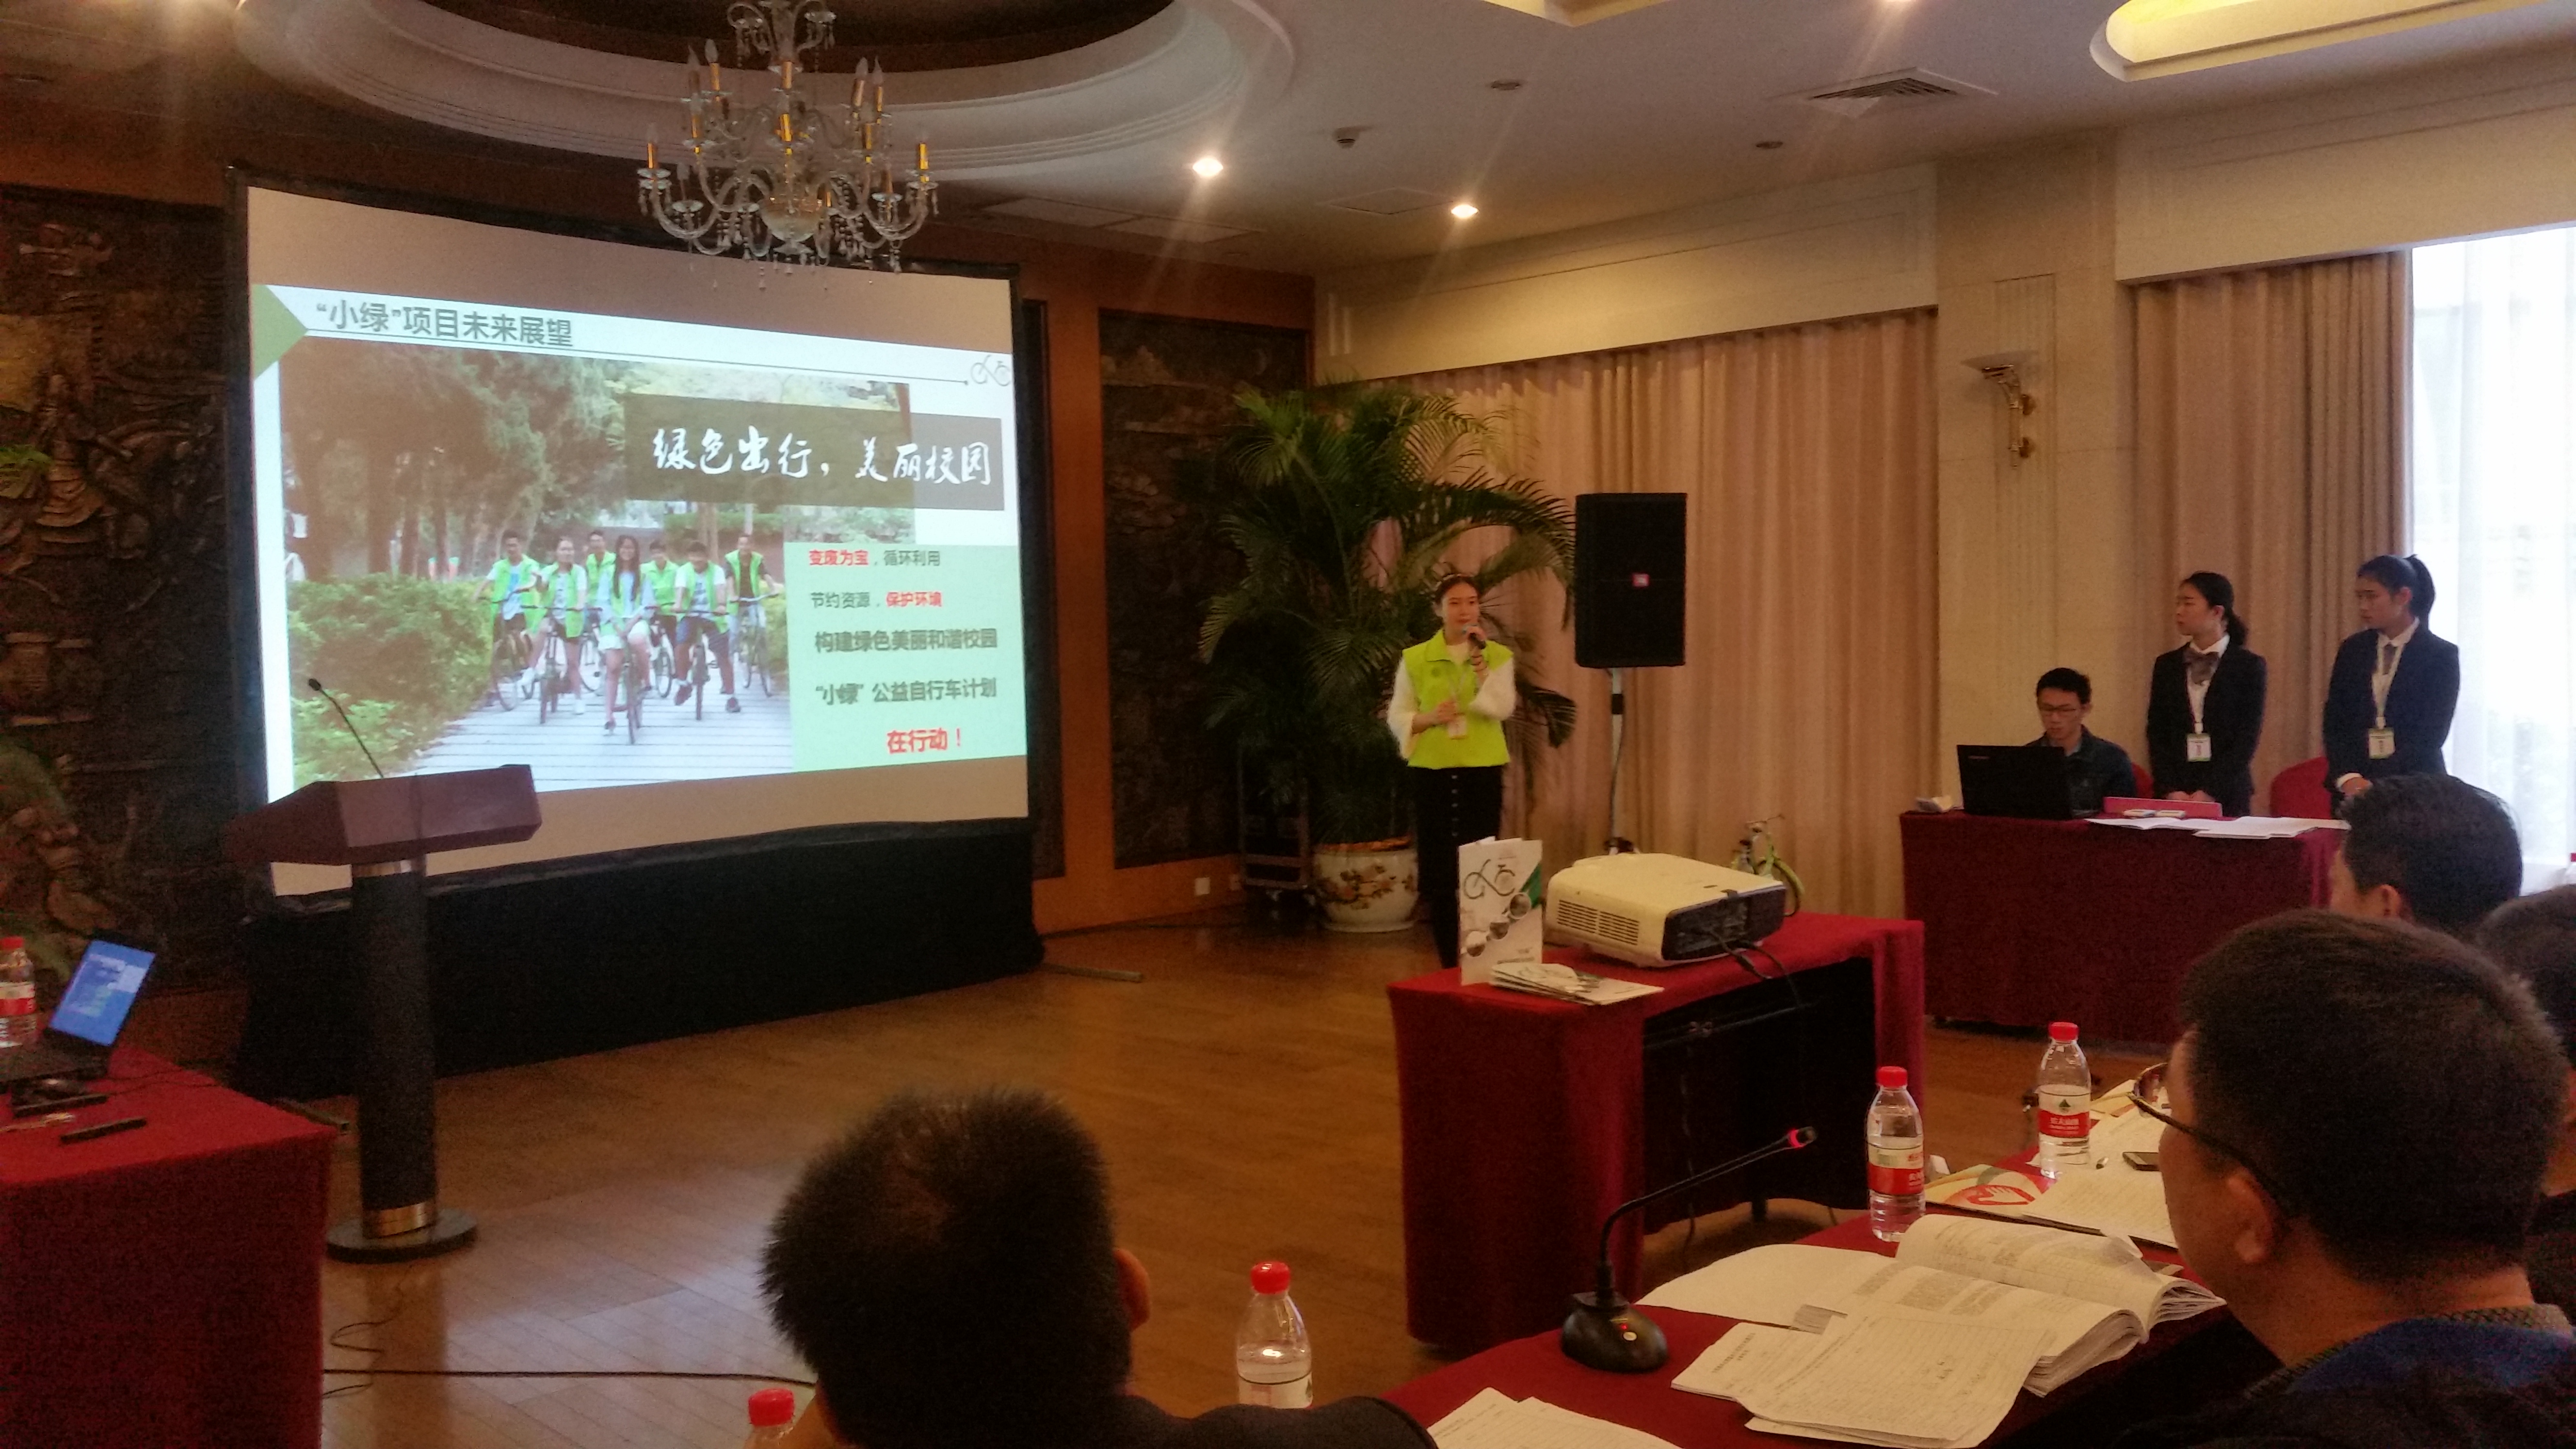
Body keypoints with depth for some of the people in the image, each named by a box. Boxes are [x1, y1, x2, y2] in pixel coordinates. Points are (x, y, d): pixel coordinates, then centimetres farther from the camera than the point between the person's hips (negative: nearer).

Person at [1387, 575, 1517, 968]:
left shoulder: (1498, 655, 4)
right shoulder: (1415, 658, 4)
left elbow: (1502, 709, -10)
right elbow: (1397, 715, 5)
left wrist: (1479, 660, -14)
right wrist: (1427, 719, -14)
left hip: (1482, 771, -1)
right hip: (1432, 772, 1)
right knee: (1437, 870, 1)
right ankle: (1449, 964, 12)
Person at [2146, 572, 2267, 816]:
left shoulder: (2249, 666, 0)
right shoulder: (2167, 665, 10)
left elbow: (2248, 737, -6)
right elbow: (2156, 733, 5)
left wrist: (2210, 793, -16)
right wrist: (2171, 790, -8)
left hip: (2227, 796, -3)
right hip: (2173, 796, 3)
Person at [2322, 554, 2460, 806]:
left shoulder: (2441, 655, -1)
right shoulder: (2352, 650, 10)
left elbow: (2430, 735, -8)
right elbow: (2334, 722, 5)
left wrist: (2376, 786, -18)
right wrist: (2348, 777, -12)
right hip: (2351, 790, 3)